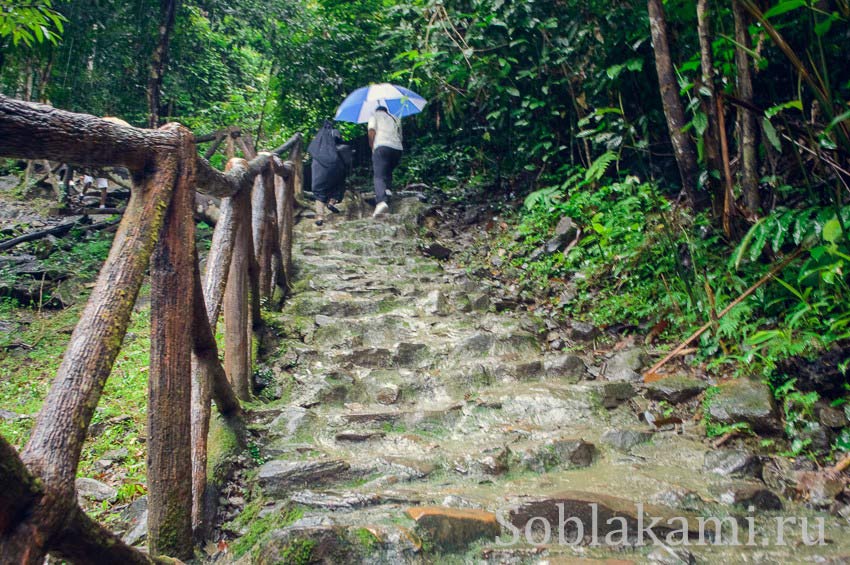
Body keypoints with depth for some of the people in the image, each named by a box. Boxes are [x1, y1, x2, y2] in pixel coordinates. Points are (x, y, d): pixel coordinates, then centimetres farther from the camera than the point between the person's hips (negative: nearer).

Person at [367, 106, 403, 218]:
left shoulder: (375, 115, 17)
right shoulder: (396, 119, 31)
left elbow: (371, 132, 1)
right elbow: (400, 136, 22)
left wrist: (372, 147, 10)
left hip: (382, 147, -5)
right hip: (398, 148, 5)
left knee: (379, 176, -14)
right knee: (388, 174, 24)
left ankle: (381, 201, -35)